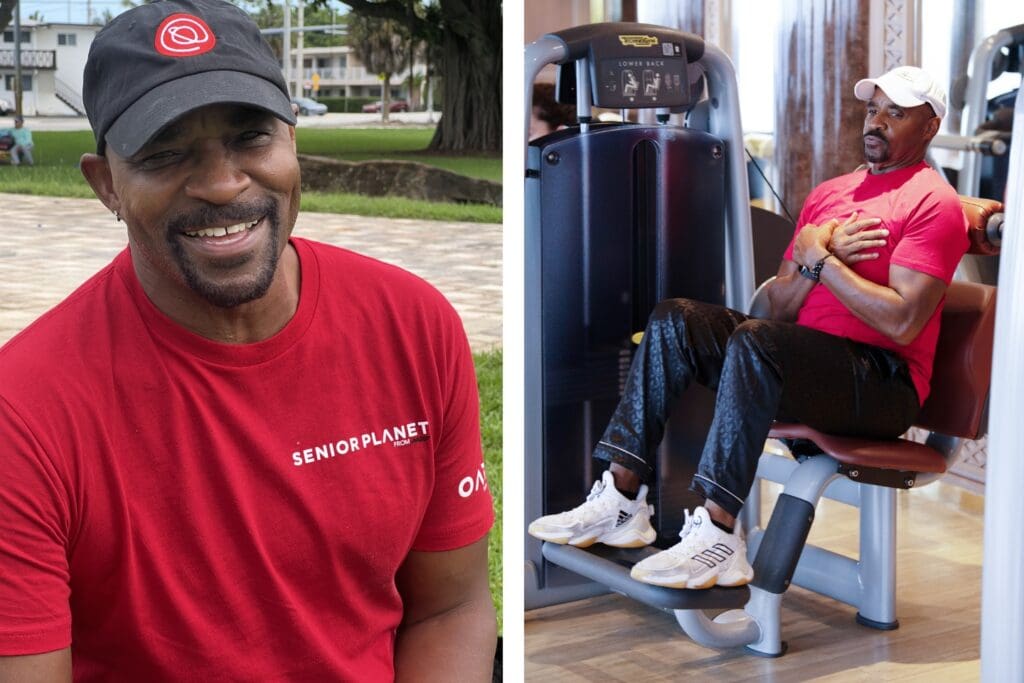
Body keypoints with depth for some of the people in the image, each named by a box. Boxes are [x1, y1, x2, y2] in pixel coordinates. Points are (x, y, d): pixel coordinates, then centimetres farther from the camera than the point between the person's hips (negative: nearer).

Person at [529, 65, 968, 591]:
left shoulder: (933, 203, -4)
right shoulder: (829, 192, 20)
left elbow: (902, 323, -17)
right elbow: (779, 307, 14)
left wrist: (820, 257, -11)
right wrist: (814, 260, -6)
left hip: (883, 383, -8)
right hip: (805, 360, 8)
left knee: (753, 342, -34)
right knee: (673, 320, -8)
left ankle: (718, 534, -36)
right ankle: (622, 499, -14)